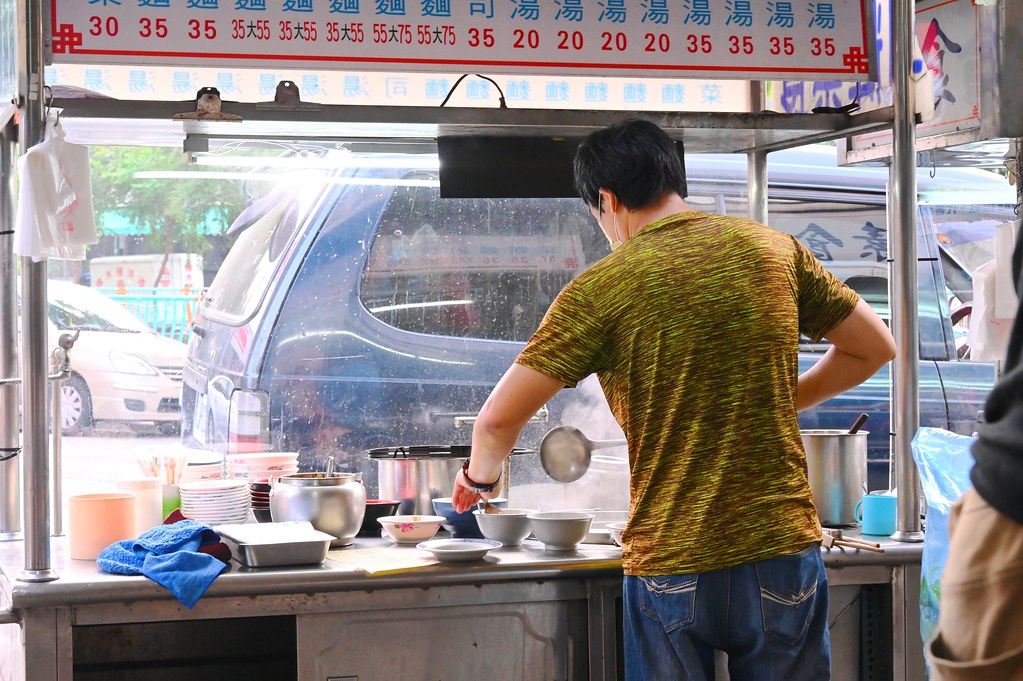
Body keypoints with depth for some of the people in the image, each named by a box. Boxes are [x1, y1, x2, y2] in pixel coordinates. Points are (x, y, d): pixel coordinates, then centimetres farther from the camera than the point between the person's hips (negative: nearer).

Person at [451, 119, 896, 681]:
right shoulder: (773, 248, 4)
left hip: (670, 566, -3)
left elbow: (498, 419, -6)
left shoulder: (601, 287, -6)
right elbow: (874, 347, 15)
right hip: (784, 548, 3)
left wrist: (482, 475, 15)